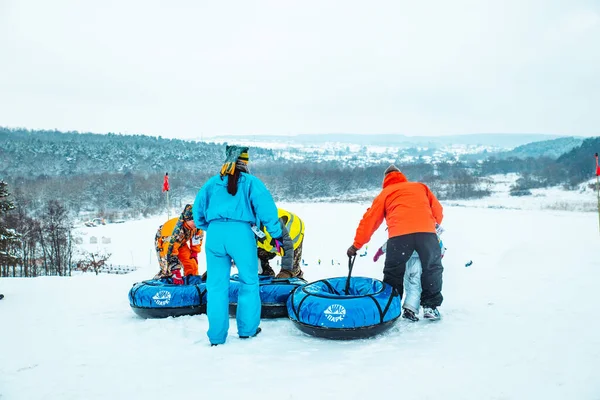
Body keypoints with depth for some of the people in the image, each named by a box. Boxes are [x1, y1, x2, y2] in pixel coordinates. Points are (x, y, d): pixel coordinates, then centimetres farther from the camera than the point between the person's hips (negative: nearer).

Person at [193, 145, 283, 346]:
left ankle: (216, 336, 13)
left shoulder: (211, 183, 20)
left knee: (216, 285, 9)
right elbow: (267, 209, 0)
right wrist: (276, 235, 5)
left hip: (214, 233, 3)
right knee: (249, 282, 12)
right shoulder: (251, 182, 9)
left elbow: (197, 211, 21)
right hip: (241, 233, -3)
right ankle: (248, 329, 18)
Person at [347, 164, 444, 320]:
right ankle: (431, 307, 17)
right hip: (426, 231, 1)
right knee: (432, 269, 19)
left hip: (399, 234, -1)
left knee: (393, 273, 14)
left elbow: (369, 220, 21)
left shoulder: (385, 193, 26)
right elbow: (438, 210, 28)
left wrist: (356, 245, 24)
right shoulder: (420, 186, 30)